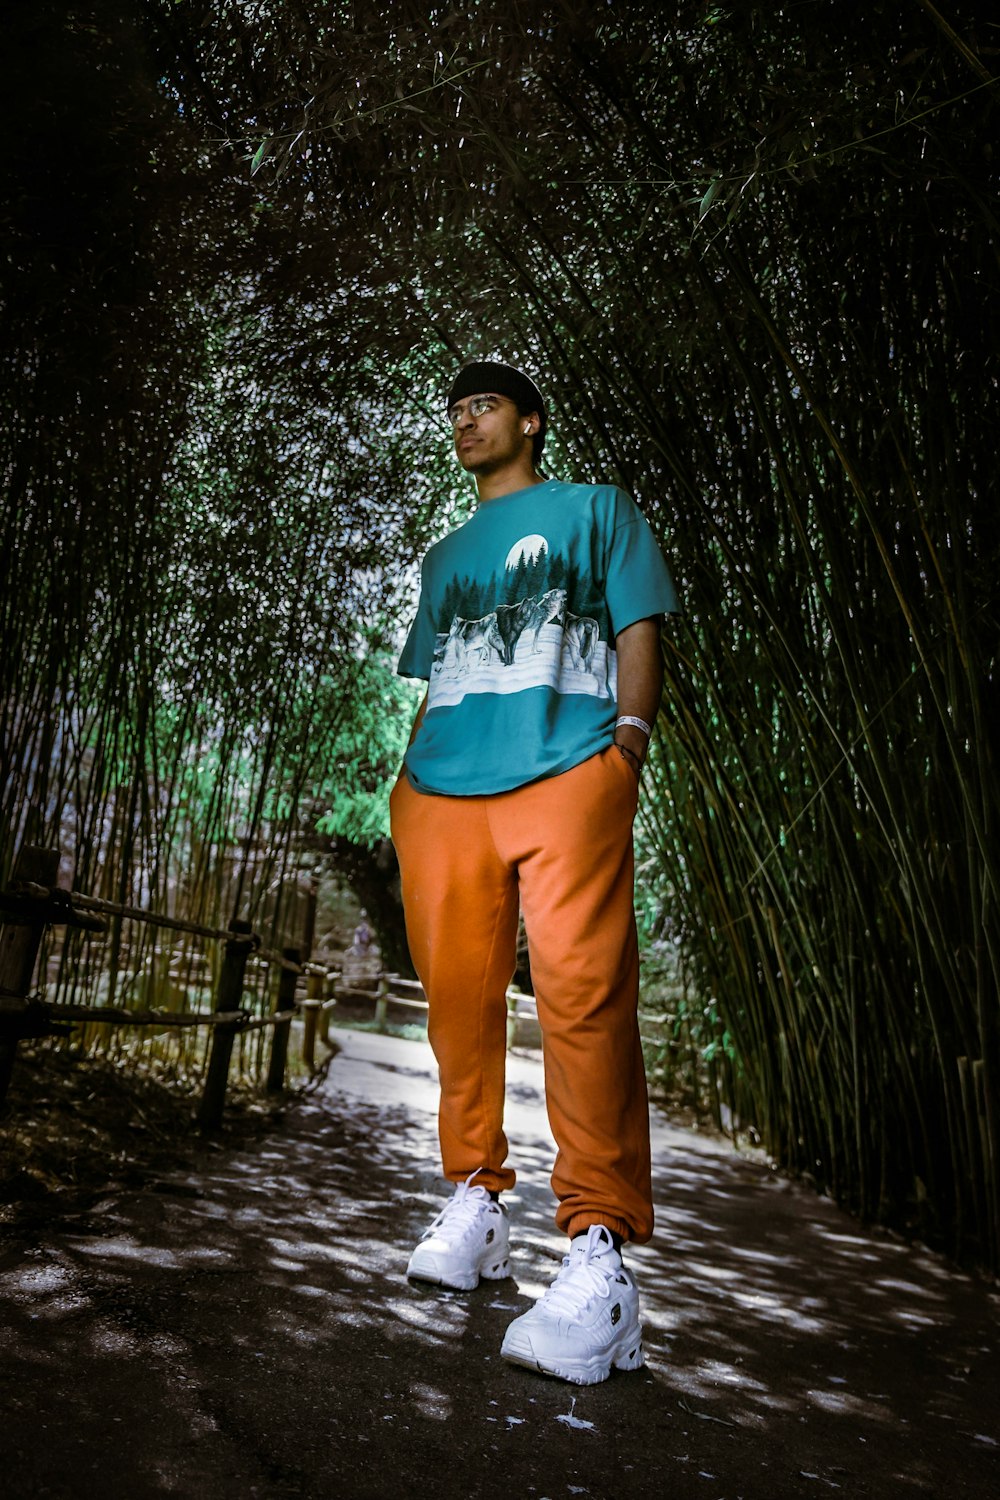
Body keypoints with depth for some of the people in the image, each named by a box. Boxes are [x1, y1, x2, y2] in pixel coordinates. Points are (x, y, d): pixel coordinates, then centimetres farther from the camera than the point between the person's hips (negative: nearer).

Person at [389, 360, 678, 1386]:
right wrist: (410, 776, 15)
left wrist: (627, 739, -8)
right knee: (456, 996, 1)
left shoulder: (594, 508, 19)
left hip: (566, 773, -5)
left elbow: (638, 630, 9)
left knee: (583, 992, -17)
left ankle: (600, 1251, -14)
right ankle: (475, 1202, 15)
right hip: (440, 793, 5)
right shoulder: (443, 557, 31)